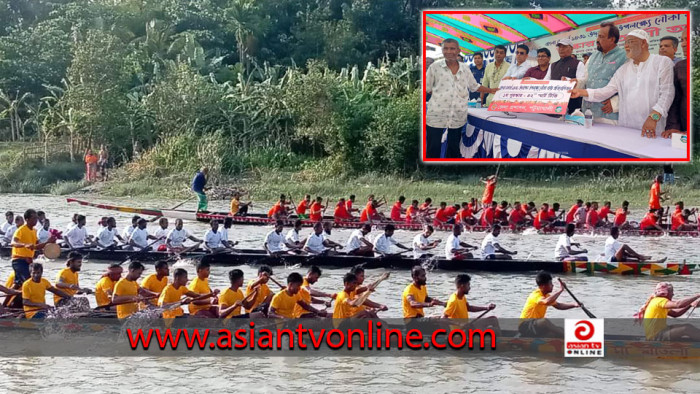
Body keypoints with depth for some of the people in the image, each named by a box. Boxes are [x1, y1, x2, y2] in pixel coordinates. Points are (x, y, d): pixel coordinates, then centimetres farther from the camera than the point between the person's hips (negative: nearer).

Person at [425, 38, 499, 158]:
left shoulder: (465, 69, 9)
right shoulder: (435, 67, 1)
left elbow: (474, 86, 21)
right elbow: (427, 87, 6)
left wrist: (492, 91, 18)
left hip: (458, 116, 3)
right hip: (436, 115, -3)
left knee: (454, 149, 9)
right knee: (433, 150, -2)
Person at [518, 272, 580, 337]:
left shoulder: (546, 295, 9)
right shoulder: (536, 295, -20)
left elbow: (558, 305, 19)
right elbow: (547, 302, -42)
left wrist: (574, 305, 4)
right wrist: (561, 290, -34)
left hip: (537, 326, 9)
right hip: (525, 326, -9)